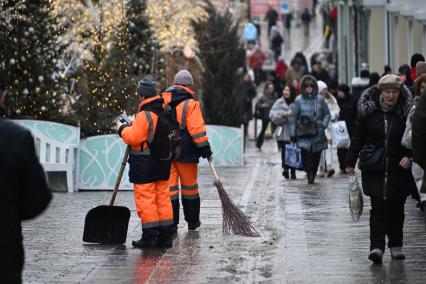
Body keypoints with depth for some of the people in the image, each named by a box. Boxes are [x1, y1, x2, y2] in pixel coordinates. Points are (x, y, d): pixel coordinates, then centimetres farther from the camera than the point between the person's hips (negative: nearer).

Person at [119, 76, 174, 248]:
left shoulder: (144, 115, -18)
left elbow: (133, 137, -19)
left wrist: (123, 129, 0)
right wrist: (132, 126, 15)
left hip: (144, 165, -8)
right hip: (163, 163, 8)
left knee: (145, 199, -2)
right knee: (163, 197, 12)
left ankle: (150, 236, -1)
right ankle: (165, 235, 14)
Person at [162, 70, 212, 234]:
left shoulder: (162, 100, 5)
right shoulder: (190, 103, -10)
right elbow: (197, 129, -14)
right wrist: (205, 149, -7)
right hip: (185, 153, -3)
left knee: (169, 187, 4)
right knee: (189, 186, 10)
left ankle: (171, 224, 1)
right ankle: (193, 222, 21)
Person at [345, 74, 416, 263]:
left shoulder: (406, 111, -2)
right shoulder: (368, 110, -1)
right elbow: (358, 137, 6)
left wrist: (409, 156, -11)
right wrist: (350, 162, 7)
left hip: (399, 168, 1)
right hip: (374, 168, -1)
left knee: (396, 207, 8)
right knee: (378, 207, -7)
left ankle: (396, 245, 20)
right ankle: (377, 246, -9)